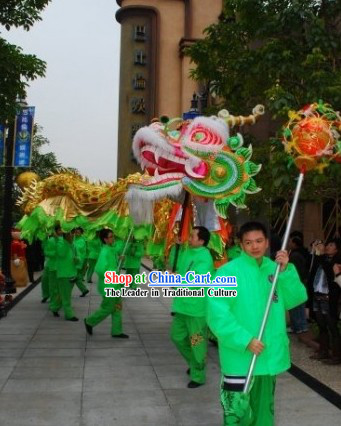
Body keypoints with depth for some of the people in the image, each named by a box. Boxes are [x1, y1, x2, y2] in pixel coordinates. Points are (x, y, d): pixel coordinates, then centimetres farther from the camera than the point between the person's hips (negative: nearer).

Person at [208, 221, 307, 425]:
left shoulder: (274, 268, 4)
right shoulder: (228, 272, -14)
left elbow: (296, 299, -3)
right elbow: (217, 313, -19)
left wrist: (286, 270, -16)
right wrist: (245, 340, -23)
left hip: (270, 355, 6)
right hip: (240, 357, -5)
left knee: (264, 408, 22)